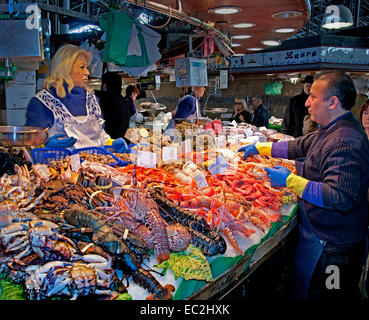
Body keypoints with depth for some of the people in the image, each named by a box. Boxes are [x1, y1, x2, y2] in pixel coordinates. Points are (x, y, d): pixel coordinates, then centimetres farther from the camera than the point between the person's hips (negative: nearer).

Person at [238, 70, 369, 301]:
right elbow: (299, 147, 18)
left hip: (329, 245, -9)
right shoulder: (330, 130, 6)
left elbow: (340, 198, -32)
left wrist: (291, 180, -28)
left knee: (306, 292, 7)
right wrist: (259, 148, 17)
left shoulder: (346, 143, -27)